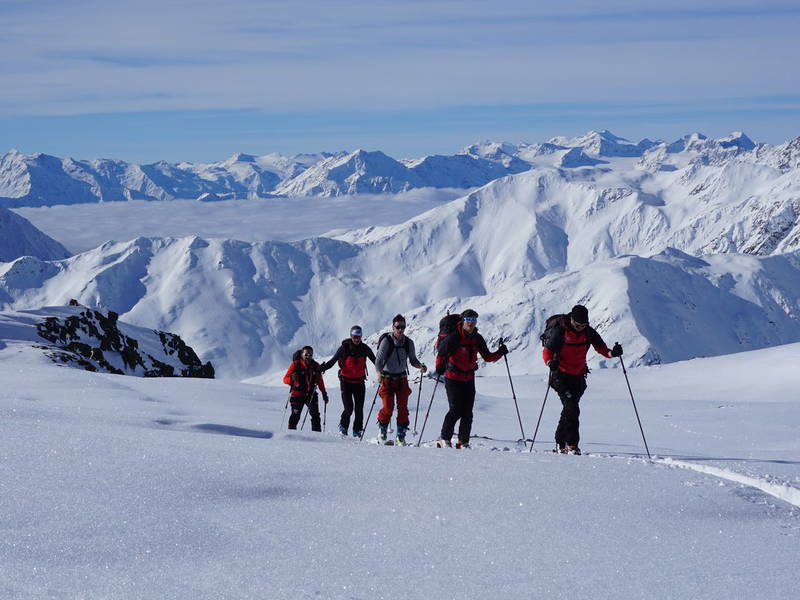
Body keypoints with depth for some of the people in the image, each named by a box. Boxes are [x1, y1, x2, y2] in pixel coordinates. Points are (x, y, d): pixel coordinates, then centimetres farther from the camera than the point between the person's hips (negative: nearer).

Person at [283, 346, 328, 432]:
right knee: (295, 416, -5)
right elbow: (285, 379, -7)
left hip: (310, 394, 3)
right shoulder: (296, 364, -5)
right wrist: (292, 378, -29)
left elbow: (320, 381, 17)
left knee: (315, 414, -8)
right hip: (297, 395, -3)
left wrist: (324, 393, 13)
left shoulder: (315, 366, 6)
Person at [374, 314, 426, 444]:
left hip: (402, 378, 3)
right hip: (387, 378, -3)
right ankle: (382, 431, 14)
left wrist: (420, 366, -14)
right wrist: (379, 372, -33)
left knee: (403, 407, -3)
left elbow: (413, 360, 8)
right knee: (388, 408, -9)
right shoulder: (386, 341, -12)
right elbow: (379, 359, -16)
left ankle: (401, 436, 5)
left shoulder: (408, 343, -1)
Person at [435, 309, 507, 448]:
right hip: (453, 378, -5)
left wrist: (499, 353, -7)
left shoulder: (478, 339, 4)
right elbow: (441, 354, -14)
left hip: (469, 379, 5)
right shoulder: (454, 337, -14)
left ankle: (463, 442, 9)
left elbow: (487, 357, 10)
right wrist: (440, 368, -32)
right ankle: (444, 438, -1)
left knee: (467, 413, 2)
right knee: (456, 410, -13)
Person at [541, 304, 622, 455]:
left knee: (569, 410, 12)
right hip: (561, 376, -5)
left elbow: (600, 347, 1)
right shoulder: (560, 331, -14)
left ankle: (560, 444, 24)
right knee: (572, 409, -18)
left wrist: (611, 353, -21)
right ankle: (571, 445, -16)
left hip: (578, 376, 5)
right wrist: (550, 362, -35)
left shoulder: (588, 332, -1)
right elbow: (547, 350, -14)